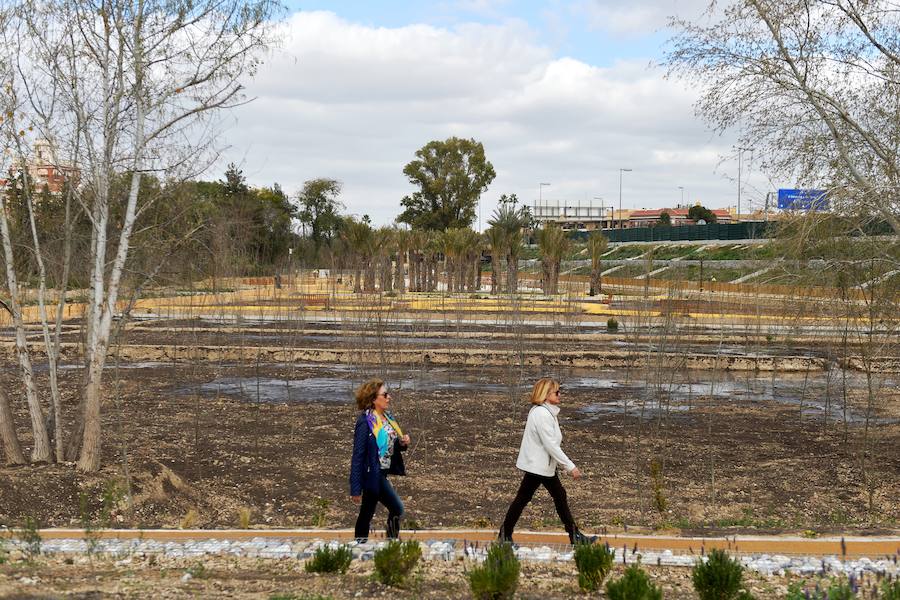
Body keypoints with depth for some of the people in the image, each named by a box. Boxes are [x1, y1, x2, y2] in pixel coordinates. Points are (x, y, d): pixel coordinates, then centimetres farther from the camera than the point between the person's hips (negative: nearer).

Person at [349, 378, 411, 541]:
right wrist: (356, 489, -18)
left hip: (381, 473, 8)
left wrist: (402, 443, -3)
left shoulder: (388, 418, 7)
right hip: (373, 474, -8)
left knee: (367, 514, 14)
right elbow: (358, 456, -17)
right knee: (397, 509, -8)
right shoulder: (365, 422, -17)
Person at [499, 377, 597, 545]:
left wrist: (564, 465, 14)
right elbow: (550, 445, -26)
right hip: (536, 465, -10)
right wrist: (570, 466, -22)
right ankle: (505, 534, 11)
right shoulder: (541, 414, -23)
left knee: (560, 496, 11)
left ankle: (575, 536, 16)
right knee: (523, 498, 0)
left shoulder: (547, 412, 9)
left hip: (546, 465, 10)